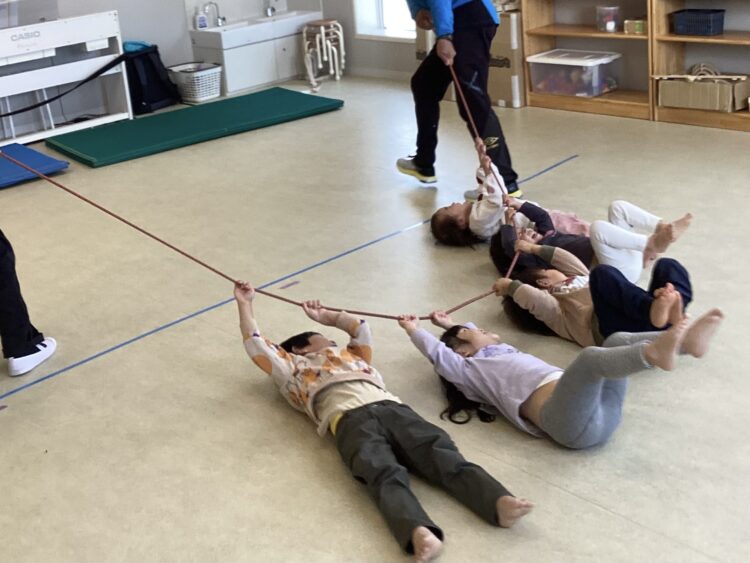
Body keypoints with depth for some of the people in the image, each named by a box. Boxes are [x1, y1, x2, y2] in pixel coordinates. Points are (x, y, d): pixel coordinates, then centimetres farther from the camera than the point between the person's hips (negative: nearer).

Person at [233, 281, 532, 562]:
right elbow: (255, 343, 32)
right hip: (350, 417, -4)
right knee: (386, 476, -34)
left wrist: (324, 315, 63)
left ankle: (501, 503, -46)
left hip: (390, 407, 4)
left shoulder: (350, 354, 44)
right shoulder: (293, 368, 32)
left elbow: (360, 326, 56)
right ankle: (420, 534, -60)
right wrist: (245, 304, 43)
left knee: (441, 455, -24)